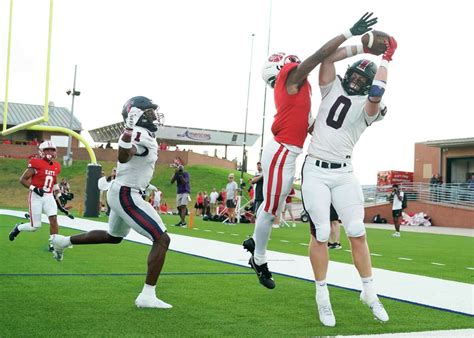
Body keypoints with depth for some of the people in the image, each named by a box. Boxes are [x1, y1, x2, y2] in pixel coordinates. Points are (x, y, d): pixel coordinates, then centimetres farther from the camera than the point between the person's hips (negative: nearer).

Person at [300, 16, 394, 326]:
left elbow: (376, 96, -22)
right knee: (321, 234, -4)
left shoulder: (367, 106, 2)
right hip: (315, 171, 0)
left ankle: (369, 292, 13)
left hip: (343, 173, 0)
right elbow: (327, 56, -3)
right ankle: (322, 296, 5)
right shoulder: (333, 88, 10)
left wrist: (386, 59, -9)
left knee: (357, 232, -2)